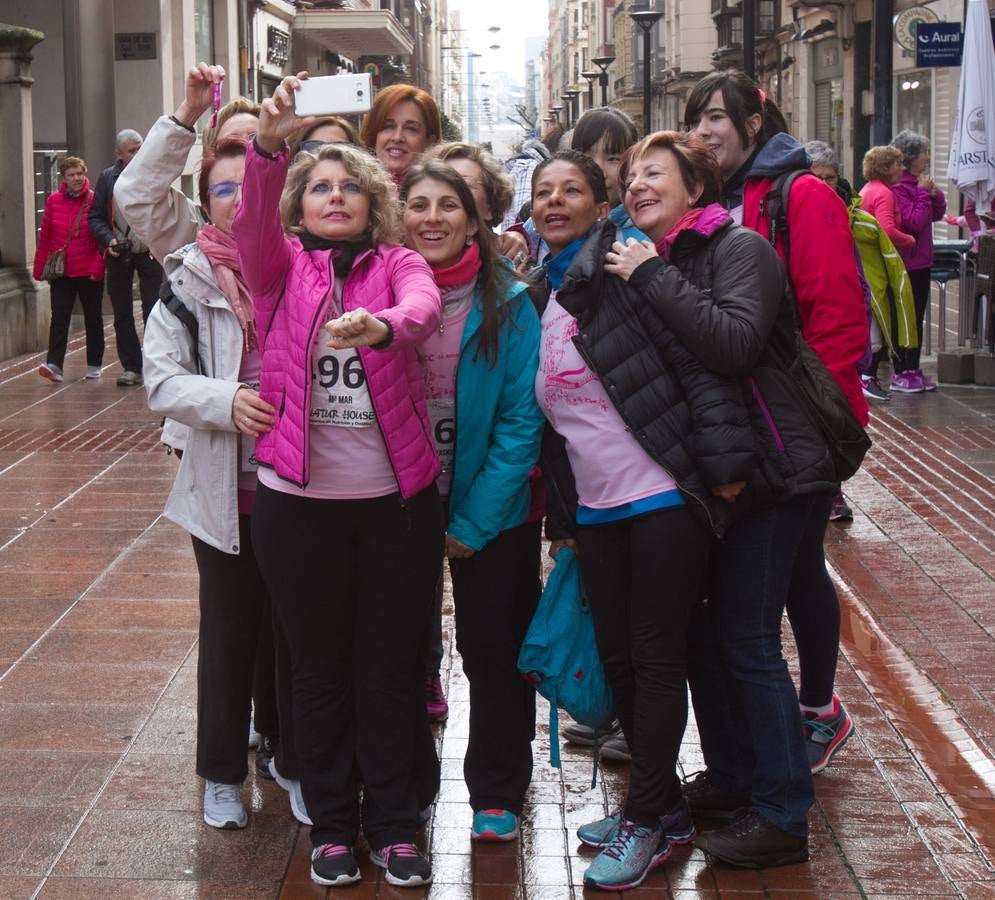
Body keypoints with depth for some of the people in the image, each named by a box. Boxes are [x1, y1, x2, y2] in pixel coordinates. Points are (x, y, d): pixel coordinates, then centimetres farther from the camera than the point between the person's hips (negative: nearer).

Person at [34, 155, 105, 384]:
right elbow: (45, 236, 7)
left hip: (90, 273, -1)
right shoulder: (53, 201, 2)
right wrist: (40, 268, 6)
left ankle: (94, 365, 21)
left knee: (92, 318, 11)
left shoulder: (95, 200, -6)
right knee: (59, 317, -7)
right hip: (61, 272, 2)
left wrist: (98, 268, -14)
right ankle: (54, 364, -14)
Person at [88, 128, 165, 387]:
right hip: (118, 255, 2)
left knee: (153, 311, -3)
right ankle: (131, 367, 15)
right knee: (122, 315, 7)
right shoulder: (108, 178, 3)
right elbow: (95, 217, 6)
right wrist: (109, 240, -10)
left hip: (149, 252, -2)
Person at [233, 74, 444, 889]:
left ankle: (394, 823, 24)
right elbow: (253, 223, -17)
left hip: (398, 498, 0)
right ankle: (332, 824, 26)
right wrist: (270, 143, -35)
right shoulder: (282, 266, 4)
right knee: (320, 667, 11)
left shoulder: (400, 265, 3)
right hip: (300, 501, 0)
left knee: (391, 667, 9)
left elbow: (424, 310, -19)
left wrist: (379, 324, -42)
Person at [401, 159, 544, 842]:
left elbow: (521, 420, -11)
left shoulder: (508, 303, -10)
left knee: (494, 650, 7)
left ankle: (497, 797, 24)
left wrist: (474, 521, -14)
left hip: (493, 515, -2)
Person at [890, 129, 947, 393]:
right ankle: (900, 373, 5)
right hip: (906, 261, -9)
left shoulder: (919, 182, 10)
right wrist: (923, 193, -16)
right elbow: (915, 222, -23)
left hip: (921, 261, 9)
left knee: (917, 318, 13)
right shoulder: (898, 186, -17)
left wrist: (935, 194, -1)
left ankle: (913, 369, 20)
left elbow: (937, 215, 15)